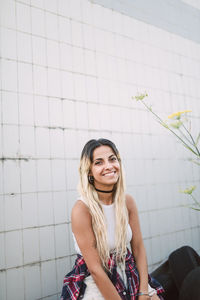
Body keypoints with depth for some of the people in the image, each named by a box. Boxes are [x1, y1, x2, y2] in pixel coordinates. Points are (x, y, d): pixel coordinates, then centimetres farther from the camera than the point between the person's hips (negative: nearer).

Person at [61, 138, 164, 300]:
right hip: (96, 285, -4)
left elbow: (138, 248, 0)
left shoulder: (128, 201, -4)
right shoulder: (82, 209, -21)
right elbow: (95, 269, -19)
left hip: (130, 278, 4)